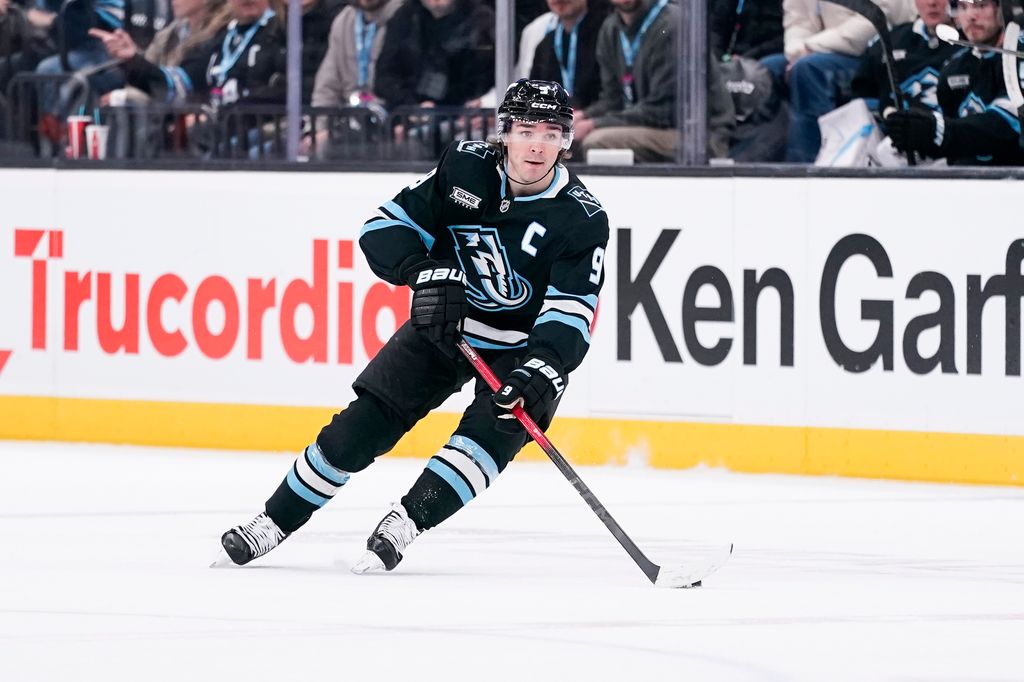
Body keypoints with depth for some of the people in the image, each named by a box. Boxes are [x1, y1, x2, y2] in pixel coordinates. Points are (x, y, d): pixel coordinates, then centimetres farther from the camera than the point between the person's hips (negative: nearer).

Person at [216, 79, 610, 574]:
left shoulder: (582, 219, -21)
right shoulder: (465, 167, -13)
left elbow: (571, 312, -27)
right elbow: (386, 227, -10)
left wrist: (541, 371, -44)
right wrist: (425, 271, -29)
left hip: (522, 346, -2)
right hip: (444, 324, 2)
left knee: (495, 429, -29)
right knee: (364, 423, -5)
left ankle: (404, 524, -28)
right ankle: (274, 522, 7)